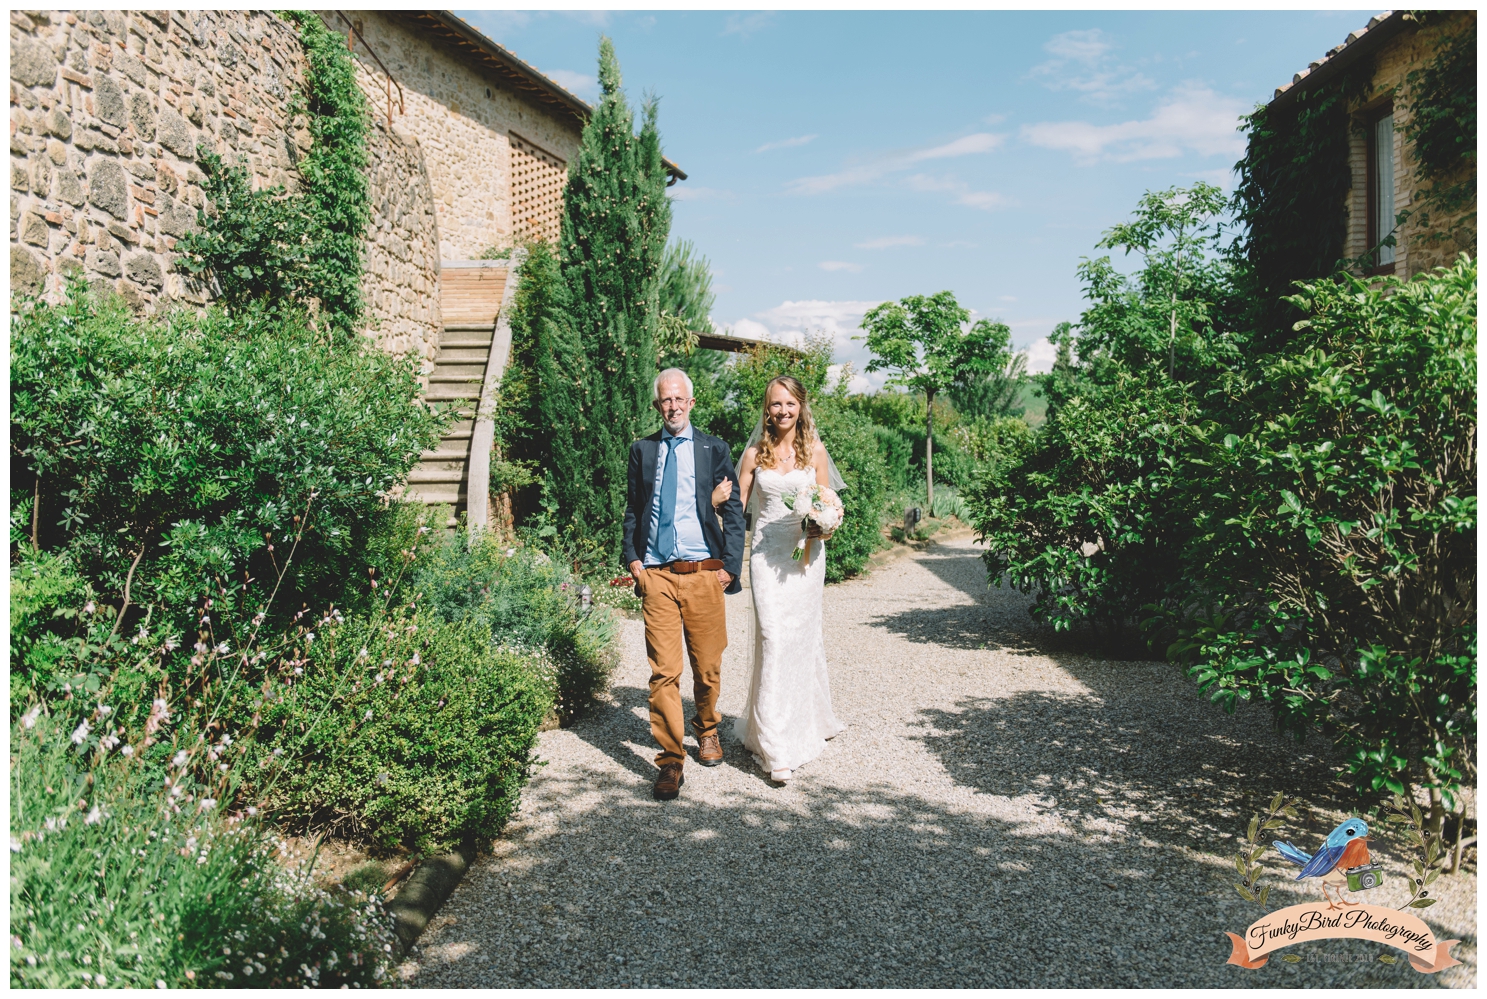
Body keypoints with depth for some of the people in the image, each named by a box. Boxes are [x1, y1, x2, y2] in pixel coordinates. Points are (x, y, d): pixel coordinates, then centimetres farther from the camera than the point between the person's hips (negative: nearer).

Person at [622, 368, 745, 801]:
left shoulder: (714, 449, 6)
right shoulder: (642, 450, 10)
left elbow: (734, 513, 5)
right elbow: (632, 510, 14)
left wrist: (730, 567, -2)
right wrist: (633, 560, 3)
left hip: (704, 574, 0)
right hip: (656, 576, 0)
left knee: (708, 666, 10)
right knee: (664, 672, -3)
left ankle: (706, 729, 37)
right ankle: (670, 761, 6)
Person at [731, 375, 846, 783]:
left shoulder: (815, 451, 5)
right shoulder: (755, 453, 5)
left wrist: (822, 527, -13)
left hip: (806, 554, 1)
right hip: (767, 554, -1)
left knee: (802, 639, 7)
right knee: (773, 640, -8)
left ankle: (805, 722, 27)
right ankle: (777, 748, -5)